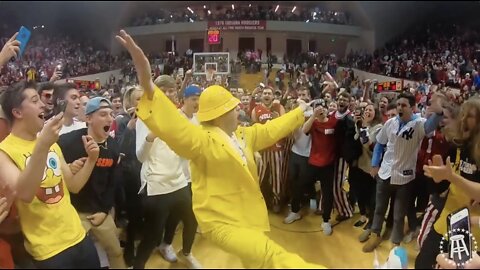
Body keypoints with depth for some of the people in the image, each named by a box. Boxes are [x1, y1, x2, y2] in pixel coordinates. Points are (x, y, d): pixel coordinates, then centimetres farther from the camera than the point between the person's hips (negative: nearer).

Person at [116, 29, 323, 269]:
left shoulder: (244, 134, 7)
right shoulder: (203, 139, -21)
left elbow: (272, 129, 19)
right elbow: (174, 128, -38)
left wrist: (300, 112, 29)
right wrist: (148, 86, -54)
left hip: (248, 215, 9)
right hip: (221, 221, -9)